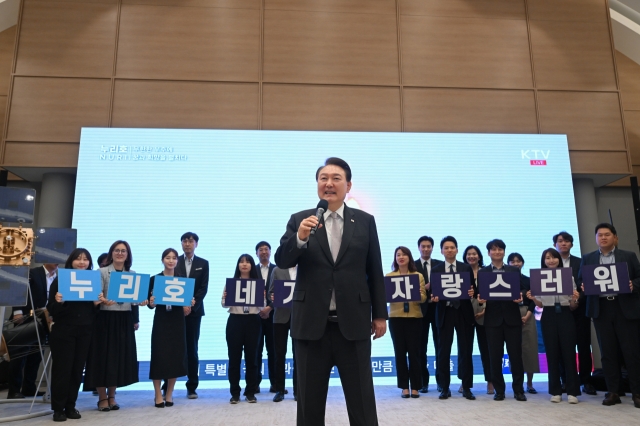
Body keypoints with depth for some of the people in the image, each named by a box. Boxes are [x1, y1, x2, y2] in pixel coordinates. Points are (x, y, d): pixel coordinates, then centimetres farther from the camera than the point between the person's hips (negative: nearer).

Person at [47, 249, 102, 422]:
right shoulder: (60, 280, -2)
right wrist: (59, 302, -24)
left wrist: (97, 303, -10)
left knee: (78, 369, 7)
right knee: (62, 369, 1)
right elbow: (51, 310, -4)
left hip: (85, 332, 3)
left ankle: (71, 406, 18)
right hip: (63, 331, -3)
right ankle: (58, 408, 12)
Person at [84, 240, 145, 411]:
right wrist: (103, 301, -30)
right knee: (103, 356, 1)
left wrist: (142, 302, -7)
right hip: (105, 319, -4)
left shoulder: (133, 274, 9)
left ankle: (112, 396, 22)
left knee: (120, 356, 8)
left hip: (124, 320, 4)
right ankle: (102, 398, 15)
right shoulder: (102, 272, -4)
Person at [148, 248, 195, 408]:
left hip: (178, 321, 2)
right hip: (161, 321, -2)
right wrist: (151, 303, -21)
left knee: (176, 356, 4)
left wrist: (190, 303, -14)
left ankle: (169, 394, 18)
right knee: (159, 356, -2)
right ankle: (158, 395, 11)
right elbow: (149, 304, 0)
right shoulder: (154, 279, 1)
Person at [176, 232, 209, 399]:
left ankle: (192, 387, 10)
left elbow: (203, 288, 1)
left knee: (192, 348, 4)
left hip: (194, 310, 0)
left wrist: (191, 305, -12)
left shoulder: (203, 263, 8)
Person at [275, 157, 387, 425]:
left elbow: (375, 271, 6)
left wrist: (380, 314, 5)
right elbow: (282, 262, -5)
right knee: (310, 403, 14)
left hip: (353, 324, 0)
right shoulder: (299, 220, 3)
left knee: (362, 403, 9)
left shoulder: (365, 221, 5)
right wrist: (300, 238, -23)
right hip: (311, 324, 1)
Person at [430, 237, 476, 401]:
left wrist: (472, 293, -15)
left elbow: (473, 289, 7)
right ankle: (445, 388, 12)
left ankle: (466, 388, 15)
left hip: (464, 312, 0)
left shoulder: (466, 268, 8)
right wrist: (434, 298, -17)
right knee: (444, 351, 2)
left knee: (466, 351, 5)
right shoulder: (436, 270, 6)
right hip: (445, 313, 0)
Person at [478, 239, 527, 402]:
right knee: (495, 356, 2)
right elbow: (480, 294, 4)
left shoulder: (514, 270, 10)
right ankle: (499, 390, 13)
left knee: (516, 354, 3)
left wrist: (520, 297, -15)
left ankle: (518, 389, 15)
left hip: (512, 317, 1)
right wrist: (480, 298, -17)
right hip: (493, 318, 0)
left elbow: (520, 291, 6)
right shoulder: (482, 272, 7)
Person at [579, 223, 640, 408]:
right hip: (601, 309, 1)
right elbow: (581, 281, 9)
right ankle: (613, 392, 11)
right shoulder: (587, 259, 11)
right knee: (608, 351, 5)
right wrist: (583, 287, -12)